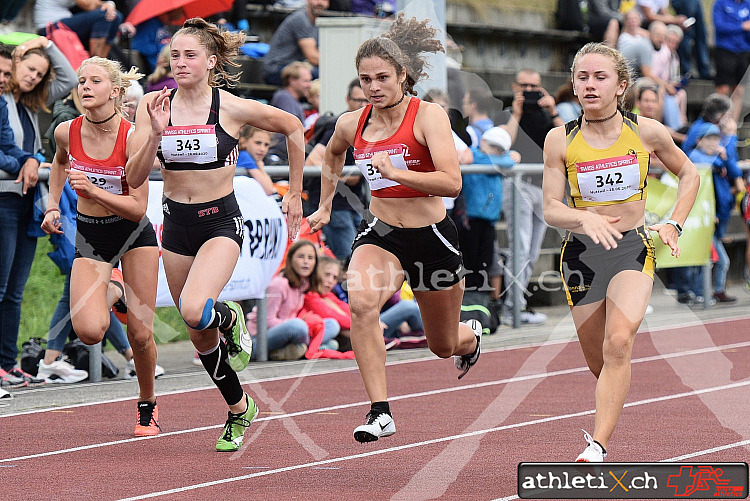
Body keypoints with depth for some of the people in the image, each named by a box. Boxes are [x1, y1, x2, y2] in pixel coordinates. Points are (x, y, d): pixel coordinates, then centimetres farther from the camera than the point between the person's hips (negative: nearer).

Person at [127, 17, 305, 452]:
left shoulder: (233, 108, -11)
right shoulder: (154, 106, -4)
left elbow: (293, 128, 5)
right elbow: (135, 178, -8)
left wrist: (295, 194, 9)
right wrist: (156, 134, -24)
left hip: (221, 222, -4)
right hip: (176, 224, 4)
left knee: (194, 312, -29)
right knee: (200, 337, 11)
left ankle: (230, 320, 7)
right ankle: (240, 409, 34)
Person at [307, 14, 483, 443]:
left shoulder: (429, 115, -16)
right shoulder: (352, 124, -2)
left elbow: (451, 182, -28)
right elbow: (333, 153, 25)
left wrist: (394, 172, -36)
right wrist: (325, 204, 27)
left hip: (432, 237, -2)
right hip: (380, 233, 3)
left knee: (444, 346, 15)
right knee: (361, 301, -31)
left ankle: (471, 337, 56)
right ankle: (380, 412, -28)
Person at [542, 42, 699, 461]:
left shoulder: (647, 132, -3)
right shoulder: (561, 140, -5)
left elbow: (688, 174, 14)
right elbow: (551, 209, -7)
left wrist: (675, 225, 3)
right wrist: (585, 218, -27)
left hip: (634, 249, -1)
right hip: (582, 253, 1)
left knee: (618, 343, -25)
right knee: (601, 365, 7)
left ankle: (598, 447, -28)